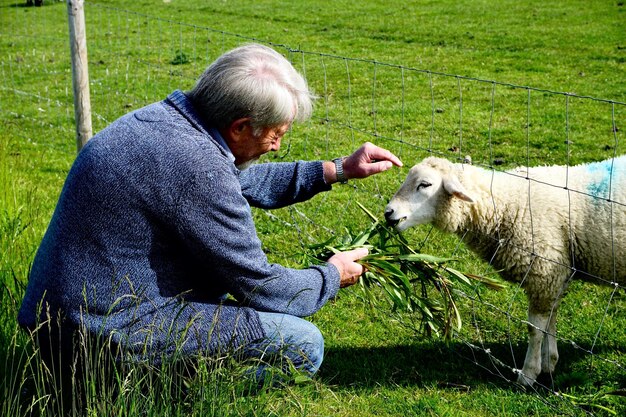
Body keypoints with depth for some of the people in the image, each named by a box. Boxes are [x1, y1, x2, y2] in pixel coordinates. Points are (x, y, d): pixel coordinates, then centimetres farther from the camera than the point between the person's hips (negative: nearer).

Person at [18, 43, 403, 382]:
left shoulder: (163, 118, 5)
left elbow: (241, 182, 24)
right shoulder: (196, 166, -25)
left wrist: (336, 171, 20)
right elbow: (262, 288, -15)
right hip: (114, 336, -10)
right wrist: (332, 277, 5)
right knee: (303, 343, -11)